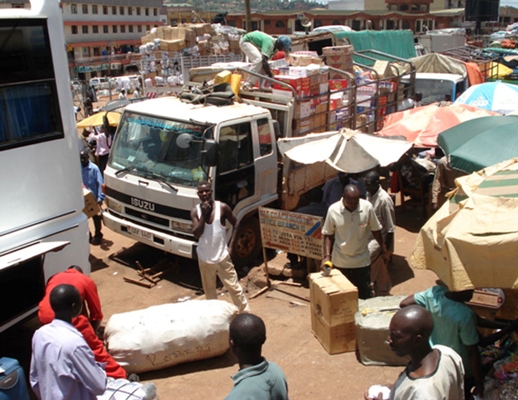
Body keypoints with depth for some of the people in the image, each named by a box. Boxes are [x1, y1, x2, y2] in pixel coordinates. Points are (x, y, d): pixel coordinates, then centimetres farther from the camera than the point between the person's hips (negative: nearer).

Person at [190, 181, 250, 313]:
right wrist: (203, 214, -23)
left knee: (234, 287, 4)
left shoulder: (222, 207, -11)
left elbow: (235, 224, 2)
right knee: (209, 290, 17)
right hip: (204, 258, 2)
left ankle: (246, 313, 16)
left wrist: (231, 245, -5)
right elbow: (196, 234, -15)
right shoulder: (195, 211, -6)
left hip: (222, 257, -2)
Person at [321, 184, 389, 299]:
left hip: (362, 260, 0)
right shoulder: (333, 210, -14)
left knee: (365, 295, 10)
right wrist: (327, 255, -12)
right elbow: (328, 234, -3)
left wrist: (383, 250, 8)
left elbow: (375, 229, 1)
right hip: (340, 262, 0)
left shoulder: (367, 207, -14)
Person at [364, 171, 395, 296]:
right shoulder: (369, 194, 2)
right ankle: (383, 292, 33)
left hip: (379, 239, -8)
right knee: (379, 271, 18)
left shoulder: (384, 200, -23)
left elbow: (390, 228, -19)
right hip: (370, 236, 8)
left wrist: (387, 249, -18)